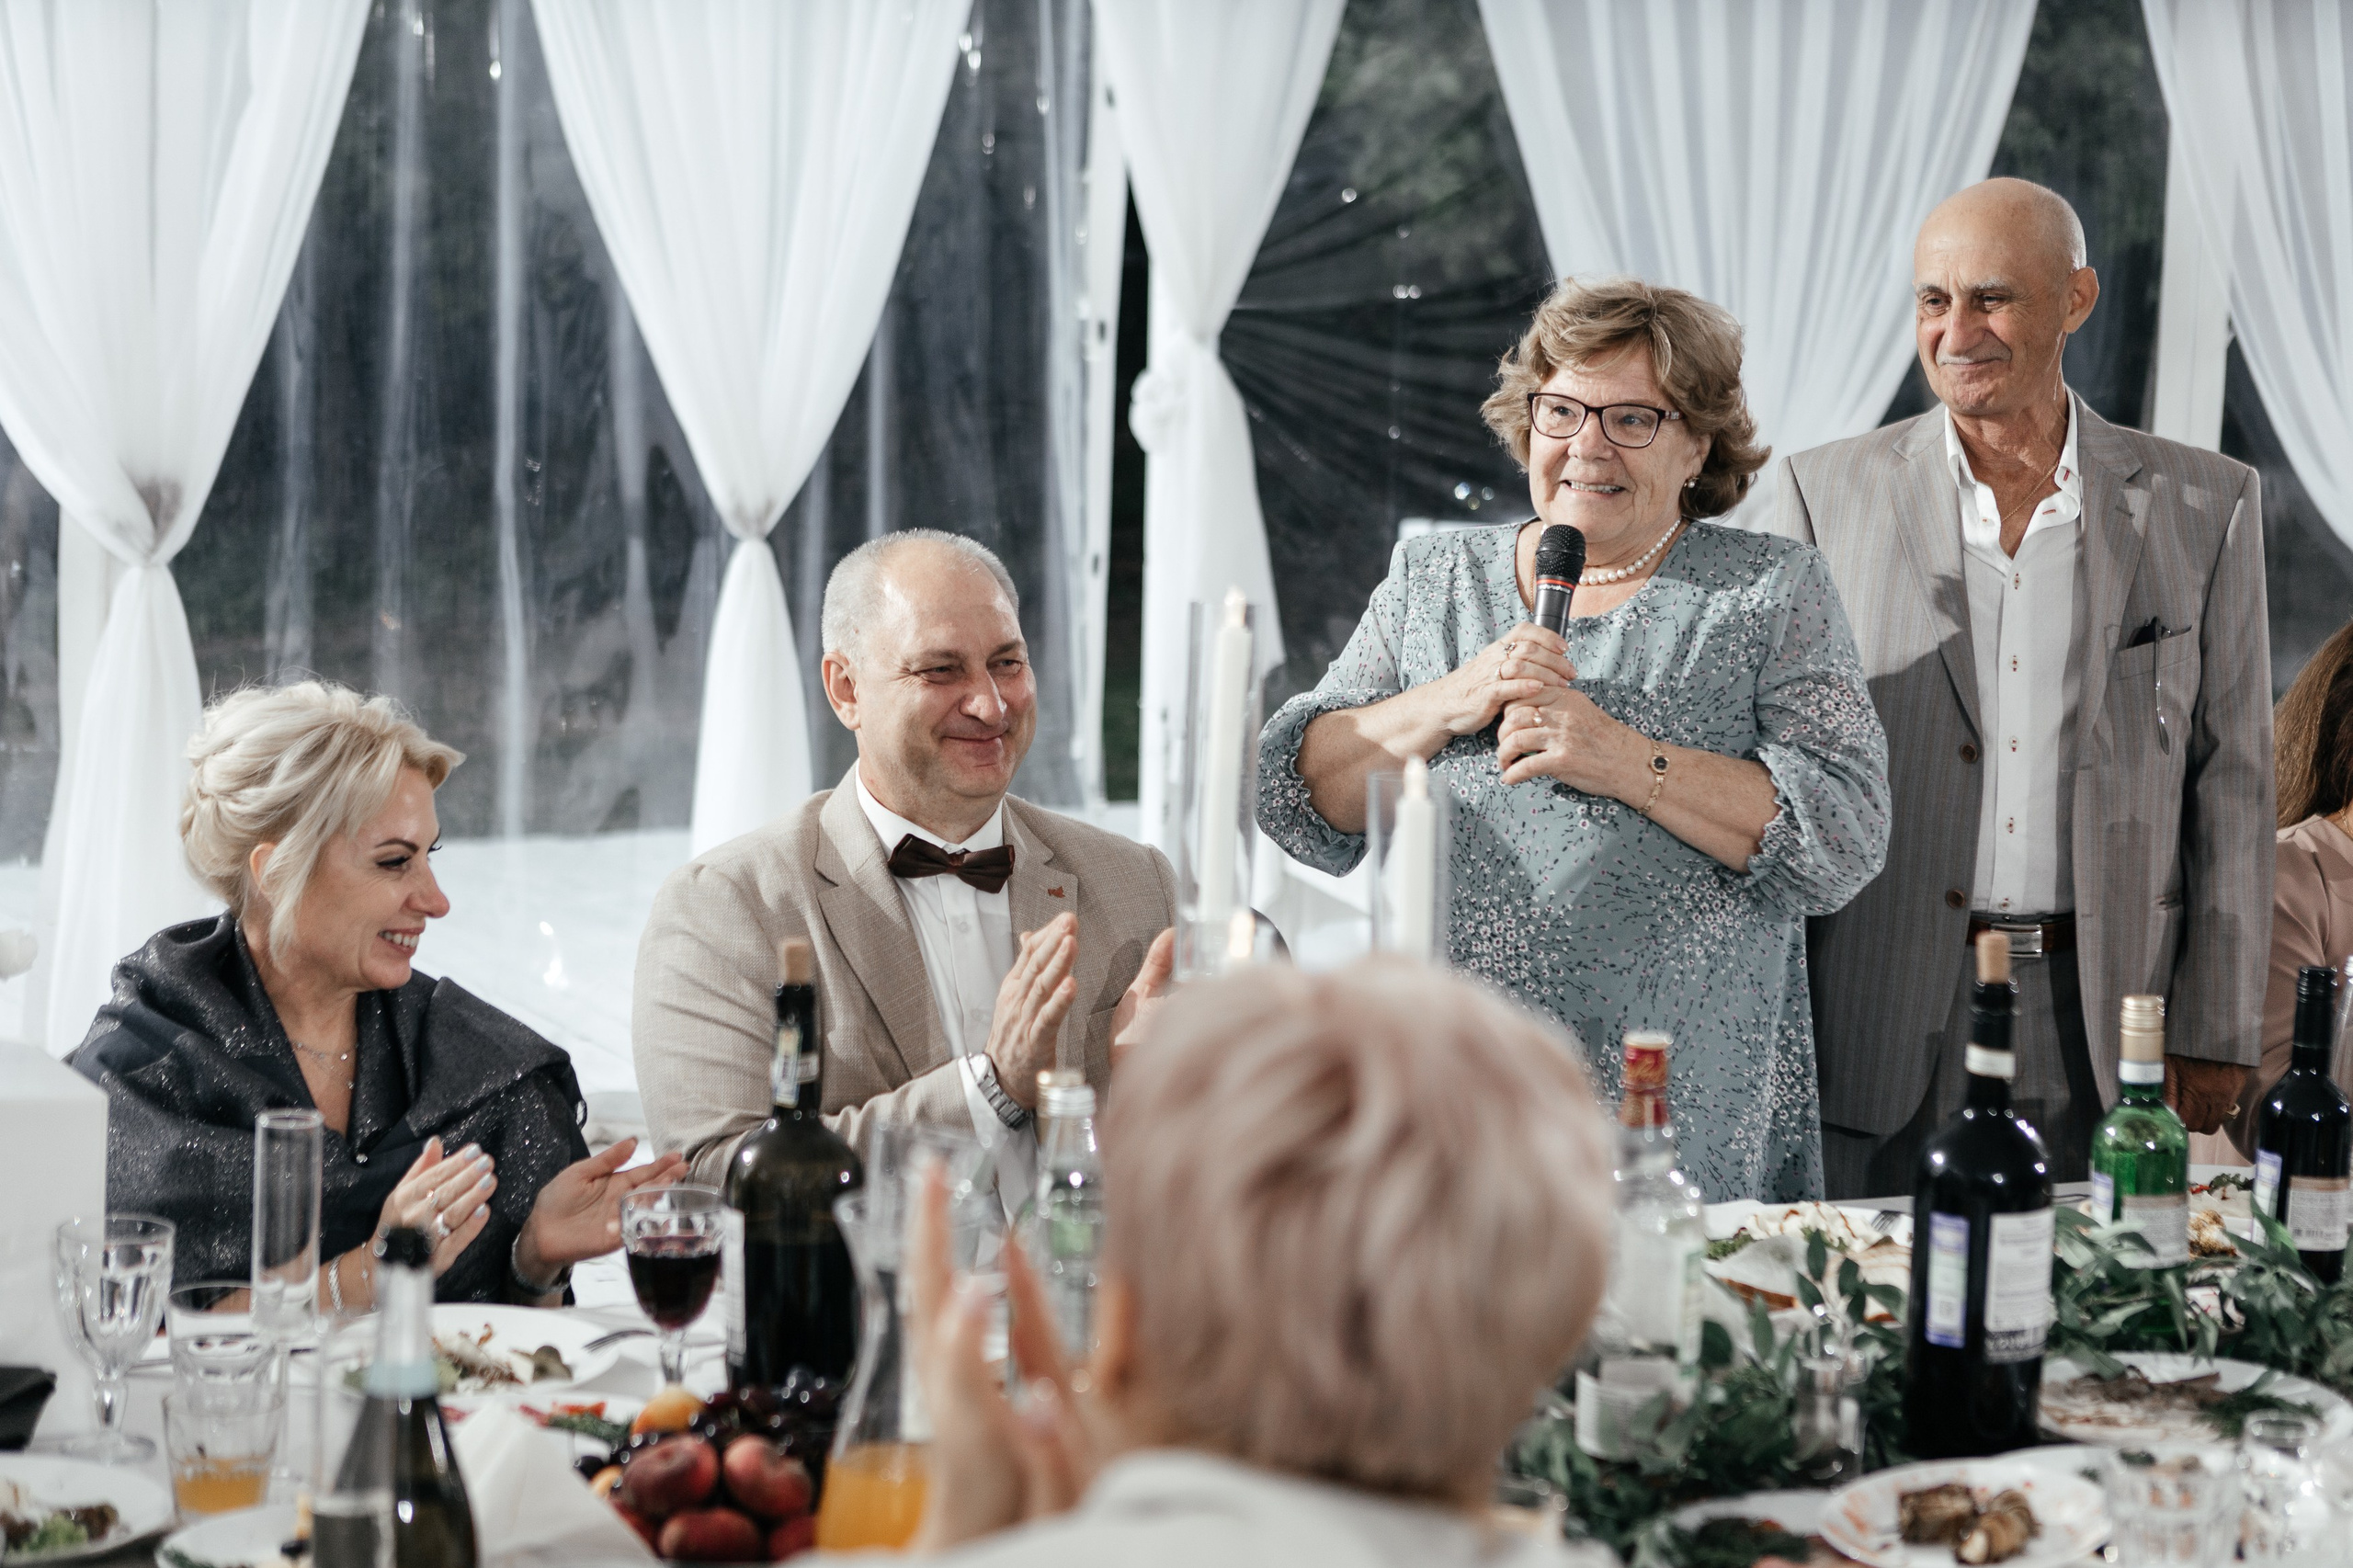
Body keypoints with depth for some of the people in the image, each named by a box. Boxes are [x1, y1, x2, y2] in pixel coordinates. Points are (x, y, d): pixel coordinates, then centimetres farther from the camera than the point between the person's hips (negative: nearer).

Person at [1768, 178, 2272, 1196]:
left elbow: (2230, 780, 5)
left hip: (2108, 1027, 0)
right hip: (1883, 1028, 0)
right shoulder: (1832, 493, 4)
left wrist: (2214, 1037, 1)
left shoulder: (2205, 505, 5)